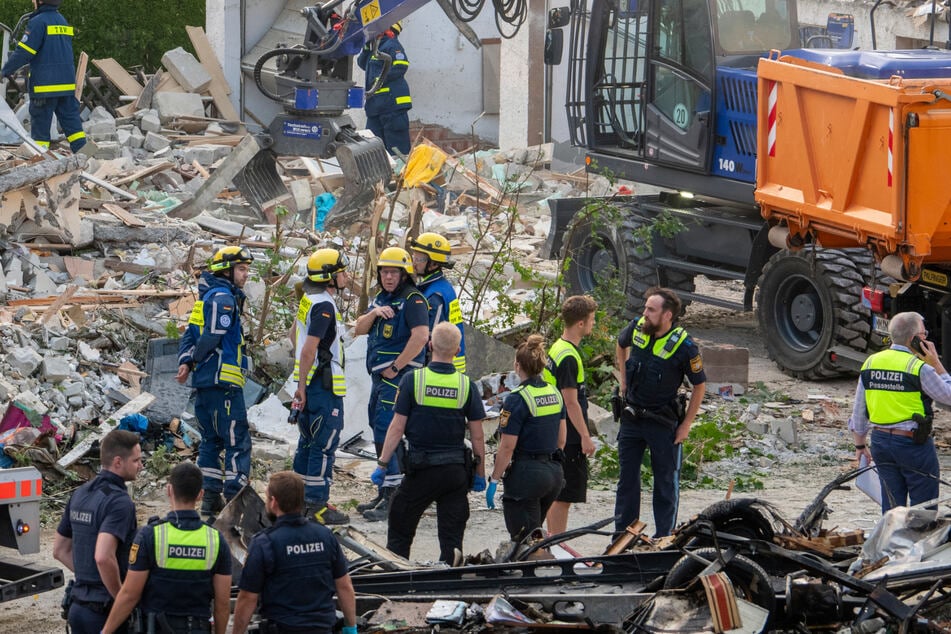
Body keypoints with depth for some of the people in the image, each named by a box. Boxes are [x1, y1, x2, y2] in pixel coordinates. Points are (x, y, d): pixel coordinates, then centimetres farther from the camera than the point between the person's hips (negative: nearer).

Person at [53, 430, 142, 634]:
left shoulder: (80, 494, 10)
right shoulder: (120, 502, -18)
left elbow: (60, 550, 17)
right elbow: (103, 557, -30)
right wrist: (122, 599, -18)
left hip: (78, 607, 8)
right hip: (107, 610, -8)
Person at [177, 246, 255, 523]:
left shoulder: (207, 297, 19)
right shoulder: (223, 298, -12)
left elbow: (190, 334, 14)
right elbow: (212, 337, -19)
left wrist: (186, 362, -1)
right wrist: (193, 362, -3)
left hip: (205, 384, 10)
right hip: (223, 381, -10)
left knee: (212, 441, 15)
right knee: (237, 442, -8)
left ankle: (211, 500, 18)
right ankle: (235, 500, -13)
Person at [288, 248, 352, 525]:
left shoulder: (309, 300, 12)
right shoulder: (324, 306, -18)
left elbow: (294, 333, 26)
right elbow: (309, 349, -23)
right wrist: (301, 386, -19)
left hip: (310, 380, 10)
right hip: (324, 385, -10)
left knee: (309, 441, 17)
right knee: (325, 444, -6)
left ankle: (302, 500, 24)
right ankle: (317, 504, -6)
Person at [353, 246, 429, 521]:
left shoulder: (413, 300, -12)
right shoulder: (381, 298, 17)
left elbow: (420, 336, -24)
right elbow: (359, 329, 15)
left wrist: (395, 368, -19)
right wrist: (374, 313, -6)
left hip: (399, 377, -10)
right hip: (380, 375, 10)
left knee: (385, 433, -13)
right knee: (380, 430, 13)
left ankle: (392, 499, -12)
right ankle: (385, 494, 21)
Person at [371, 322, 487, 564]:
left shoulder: (412, 380, -8)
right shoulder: (466, 385, -2)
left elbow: (397, 428, -7)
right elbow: (477, 437, 1)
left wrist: (382, 464, 1)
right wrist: (480, 474, 12)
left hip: (421, 470, -2)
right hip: (457, 469, 2)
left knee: (399, 533, 12)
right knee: (452, 533, 7)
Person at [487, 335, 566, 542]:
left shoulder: (517, 399, -15)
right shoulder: (555, 393, 7)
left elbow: (507, 447, -16)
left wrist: (494, 480, -9)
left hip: (526, 475, -8)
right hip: (554, 473, 8)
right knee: (534, 533, 20)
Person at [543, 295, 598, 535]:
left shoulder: (557, 348, 13)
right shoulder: (568, 356, -19)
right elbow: (571, 402, -20)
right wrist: (586, 436, -17)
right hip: (570, 438, -10)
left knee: (557, 495, 15)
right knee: (563, 497, -6)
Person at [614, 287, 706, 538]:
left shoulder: (684, 346, -18)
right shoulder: (637, 328, -5)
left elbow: (699, 385, -8)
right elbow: (621, 345, 21)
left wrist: (686, 425, -8)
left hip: (662, 422, -5)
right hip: (631, 418, 5)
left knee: (666, 480, 4)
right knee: (627, 478, 11)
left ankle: (664, 537, 12)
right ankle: (622, 534, 20)